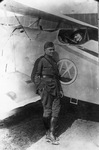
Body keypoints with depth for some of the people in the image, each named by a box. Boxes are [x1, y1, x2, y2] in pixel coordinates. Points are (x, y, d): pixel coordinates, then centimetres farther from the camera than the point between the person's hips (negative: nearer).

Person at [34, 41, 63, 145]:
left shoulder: (54, 61, 19)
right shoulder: (42, 61, -1)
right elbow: (37, 75, -2)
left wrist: (60, 89, 18)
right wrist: (40, 88, -12)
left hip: (55, 88, 7)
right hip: (46, 87, -7)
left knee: (56, 110, 2)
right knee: (47, 110, -1)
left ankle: (51, 133, 7)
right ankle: (48, 132, 12)